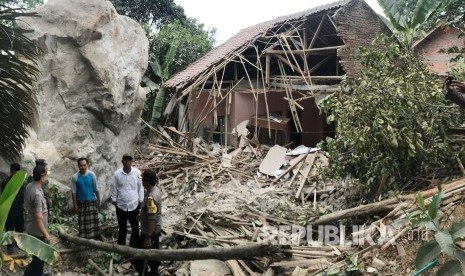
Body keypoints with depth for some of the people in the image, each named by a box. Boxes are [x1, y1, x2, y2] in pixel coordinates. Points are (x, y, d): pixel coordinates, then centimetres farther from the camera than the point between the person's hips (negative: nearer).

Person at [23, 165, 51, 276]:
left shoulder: (29, 186, -2)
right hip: (37, 230, -9)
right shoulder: (37, 194, -30)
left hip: (31, 228, 9)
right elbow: (39, 218, -28)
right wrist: (46, 234, -20)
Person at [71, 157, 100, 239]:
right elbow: (73, 192, -7)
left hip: (92, 201, 1)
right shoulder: (75, 177, -11)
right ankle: (83, 238, 18)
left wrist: (98, 200, 5)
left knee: (93, 221, 6)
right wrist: (75, 205, -7)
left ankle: (94, 237, 19)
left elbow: (96, 189, 1)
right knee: (82, 222, 6)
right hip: (81, 203, -1)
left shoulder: (92, 174, -8)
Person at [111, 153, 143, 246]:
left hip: (134, 205, 0)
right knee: (122, 227, 16)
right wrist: (114, 200, 4)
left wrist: (140, 200, 2)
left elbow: (140, 187, -2)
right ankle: (121, 245, 34)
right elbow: (114, 188, 1)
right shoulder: (117, 173, -10)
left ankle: (134, 245, 30)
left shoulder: (137, 172, -11)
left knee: (135, 227, 12)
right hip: (121, 205, 0)